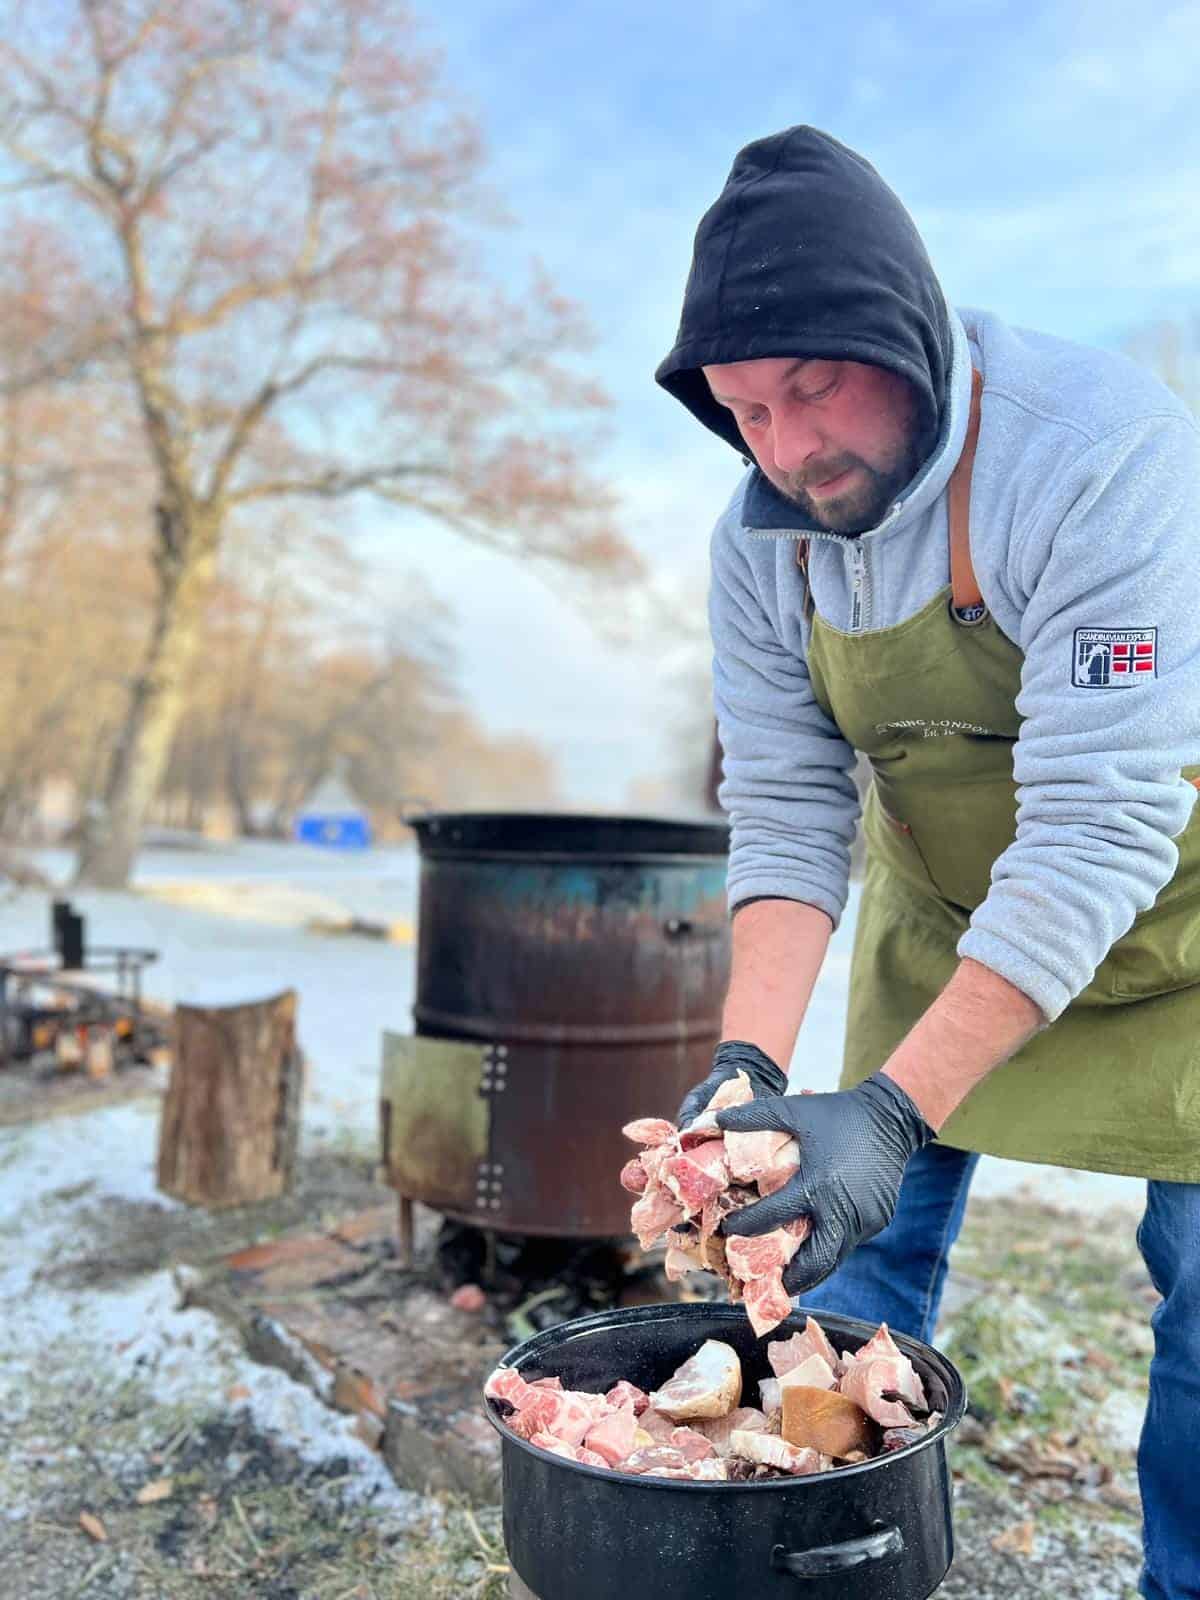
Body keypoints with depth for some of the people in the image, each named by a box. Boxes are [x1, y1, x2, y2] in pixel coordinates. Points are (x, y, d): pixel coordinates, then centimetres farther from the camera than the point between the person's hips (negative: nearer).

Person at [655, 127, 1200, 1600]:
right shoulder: (762, 533, -13)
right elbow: (786, 810, -12)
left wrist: (893, 1106, -40)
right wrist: (750, 1062, -26)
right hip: (942, 902, 4)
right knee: (865, 1234, 6)